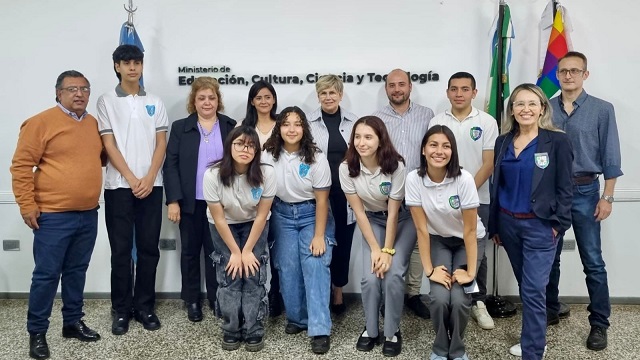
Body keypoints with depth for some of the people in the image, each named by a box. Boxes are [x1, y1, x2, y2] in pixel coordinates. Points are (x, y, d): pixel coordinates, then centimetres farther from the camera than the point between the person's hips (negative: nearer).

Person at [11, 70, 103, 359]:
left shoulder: (94, 123, 10)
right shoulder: (41, 122, -9)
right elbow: (21, 165, -10)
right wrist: (27, 205, -12)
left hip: (88, 214, 6)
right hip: (53, 216, -6)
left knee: (77, 271, 15)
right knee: (47, 274, 1)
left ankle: (73, 322, 28)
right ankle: (36, 332, 15)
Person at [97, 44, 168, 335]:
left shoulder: (155, 102, 10)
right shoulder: (107, 101, 3)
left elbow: (161, 144, 5)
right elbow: (109, 145, -3)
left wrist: (149, 178, -8)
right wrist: (132, 179, -11)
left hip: (151, 185, 2)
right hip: (119, 186, -2)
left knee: (149, 248, 6)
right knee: (121, 250, 3)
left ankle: (145, 306, 17)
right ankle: (121, 310, 13)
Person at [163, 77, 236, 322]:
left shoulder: (231, 127, 5)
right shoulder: (180, 127, 3)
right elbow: (170, 165, -1)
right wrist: (173, 200, -9)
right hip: (190, 202, 0)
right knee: (190, 251, 10)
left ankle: (217, 299, 18)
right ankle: (192, 301, 22)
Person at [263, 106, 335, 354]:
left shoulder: (316, 158, -14)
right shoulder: (268, 155, -7)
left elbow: (322, 200, -12)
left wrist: (319, 236, -15)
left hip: (311, 214, -2)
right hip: (282, 215, 3)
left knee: (315, 265, -13)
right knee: (287, 268, -1)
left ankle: (320, 330, -11)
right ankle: (297, 319, 18)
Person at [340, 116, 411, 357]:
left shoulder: (395, 166, -25)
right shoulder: (347, 168, -19)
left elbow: (393, 212, -19)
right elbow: (358, 211, -13)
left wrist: (388, 251, -19)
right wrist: (374, 248, -15)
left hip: (401, 221, -2)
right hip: (371, 221, 2)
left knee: (393, 275, -17)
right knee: (370, 278, -14)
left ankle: (392, 333, 5)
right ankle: (371, 330, 10)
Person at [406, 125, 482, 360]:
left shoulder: (464, 179, -26)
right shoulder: (414, 179, -20)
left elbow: (469, 230, -20)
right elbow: (422, 229, -16)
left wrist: (471, 271, -19)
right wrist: (429, 269, -16)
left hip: (466, 241, -1)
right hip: (437, 240, 1)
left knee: (459, 299, -17)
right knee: (439, 297, -18)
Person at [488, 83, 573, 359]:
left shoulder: (557, 141, -6)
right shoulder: (503, 142, 7)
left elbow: (564, 188, -6)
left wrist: (559, 224, -12)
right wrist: (494, 225, 11)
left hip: (540, 226, -5)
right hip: (508, 223, 5)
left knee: (533, 290, -6)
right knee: (524, 286, 16)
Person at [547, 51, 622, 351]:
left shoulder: (602, 110, -3)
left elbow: (610, 157, -2)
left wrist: (607, 197, -6)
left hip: (585, 191, -2)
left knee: (592, 261, 2)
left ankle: (599, 323, 14)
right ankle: (550, 308, 31)